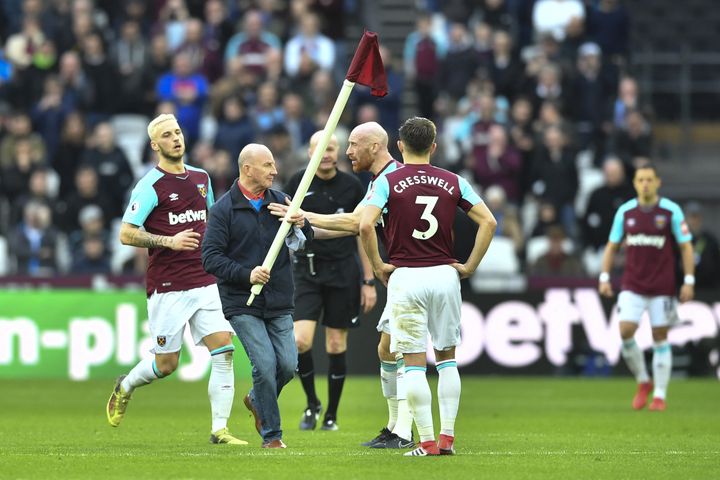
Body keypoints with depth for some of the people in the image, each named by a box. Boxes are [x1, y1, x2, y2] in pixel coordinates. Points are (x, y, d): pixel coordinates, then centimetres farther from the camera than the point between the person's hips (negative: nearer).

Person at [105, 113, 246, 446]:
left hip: (205, 281, 5)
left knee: (224, 350, -9)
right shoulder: (150, 186, -8)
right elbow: (126, 234, -11)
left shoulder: (201, 178, 12)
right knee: (165, 364, 0)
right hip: (167, 287, -5)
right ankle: (125, 387, 33)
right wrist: (169, 241, -20)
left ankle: (219, 430, -6)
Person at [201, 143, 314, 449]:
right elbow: (211, 257, -8)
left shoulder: (280, 201, 8)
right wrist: (246, 274, -21)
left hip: (279, 303, 4)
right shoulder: (224, 209, -5)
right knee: (265, 364, -13)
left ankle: (257, 400, 28)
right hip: (242, 304, -4)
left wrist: (302, 224, -14)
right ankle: (271, 434, 2)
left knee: (288, 364, -4)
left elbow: (306, 241, 9)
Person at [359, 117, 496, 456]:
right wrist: (469, 266, 5)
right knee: (447, 358, 14)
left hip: (405, 276, -3)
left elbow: (365, 225, -16)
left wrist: (377, 265, -4)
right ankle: (447, 437, 9)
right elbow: (488, 221, -1)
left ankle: (427, 442, -3)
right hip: (445, 274, 3)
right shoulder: (453, 182, 5)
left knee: (414, 363, 0)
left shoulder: (388, 182, -3)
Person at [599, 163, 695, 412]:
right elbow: (612, 246, 12)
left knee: (660, 338, 0)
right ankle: (643, 382, 8)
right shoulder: (625, 211, 4)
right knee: (626, 331, -13)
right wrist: (604, 277, 2)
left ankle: (659, 395, 9)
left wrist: (689, 281, -8)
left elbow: (686, 246, -2)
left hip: (662, 286, -2)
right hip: (632, 286, 2)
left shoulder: (671, 211, -4)